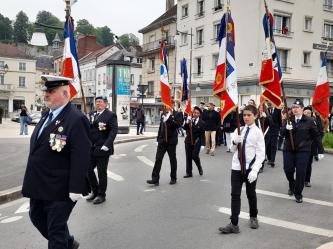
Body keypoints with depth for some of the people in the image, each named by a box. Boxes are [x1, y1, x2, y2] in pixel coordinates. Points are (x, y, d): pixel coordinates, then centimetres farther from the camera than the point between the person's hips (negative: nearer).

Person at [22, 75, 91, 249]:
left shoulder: (76, 119, -20)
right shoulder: (48, 115, 9)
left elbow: (80, 157, -23)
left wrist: (76, 189, -23)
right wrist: (33, 182, 19)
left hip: (59, 189, -9)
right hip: (39, 186, 9)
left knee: (56, 228, 5)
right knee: (37, 217, 23)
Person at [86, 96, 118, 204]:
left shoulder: (110, 115, -6)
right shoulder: (91, 114, 12)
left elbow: (113, 131, -14)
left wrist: (106, 145, -22)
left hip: (102, 149, -6)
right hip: (91, 149, 6)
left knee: (102, 173, 4)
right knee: (88, 170, 11)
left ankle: (101, 195, 20)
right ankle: (95, 191, 30)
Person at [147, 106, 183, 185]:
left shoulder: (177, 114, -4)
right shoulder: (163, 114, 12)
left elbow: (178, 124, -20)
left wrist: (169, 119, -28)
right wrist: (158, 139, 16)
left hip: (171, 141, -4)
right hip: (162, 141, 4)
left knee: (172, 159, 8)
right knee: (158, 159, -4)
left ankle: (173, 178, 21)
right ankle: (155, 179, -4)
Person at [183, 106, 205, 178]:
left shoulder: (201, 122, -3)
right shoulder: (189, 119, 2)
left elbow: (202, 133, 0)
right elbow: (185, 128, -6)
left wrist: (198, 139, -8)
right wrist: (187, 123, -22)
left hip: (196, 142, -3)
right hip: (188, 141, 3)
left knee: (194, 156, -9)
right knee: (188, 157, 6)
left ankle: (200, 168, 22)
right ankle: (189, 173, 15)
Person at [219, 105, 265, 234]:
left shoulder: (258, 132, -7)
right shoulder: (238, 130, 5)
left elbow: (260, 154, -10)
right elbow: (232, 149, 9)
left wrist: (254, 170, -19)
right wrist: (235, 142, -13)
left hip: (250, 168, -3)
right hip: (237, 167, 3)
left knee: (251, 194, 14)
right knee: (235, 194, -1)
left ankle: (253, 217, 37)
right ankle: (234, 224, 2)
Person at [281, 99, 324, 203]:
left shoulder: (309, 121, -3)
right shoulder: (288, 120, 3)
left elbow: (316, 136, 0)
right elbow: (282, 133, -3)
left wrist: (320, 151, 0)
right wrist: (286, 128, -26)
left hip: (303, 150, -2)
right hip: (288, 150, 2)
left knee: (301, 172, -3)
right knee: (288, 170, 5)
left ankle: (298, 193, 14)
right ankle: (292, 186, 35)